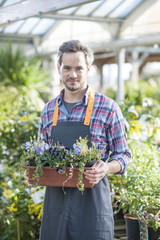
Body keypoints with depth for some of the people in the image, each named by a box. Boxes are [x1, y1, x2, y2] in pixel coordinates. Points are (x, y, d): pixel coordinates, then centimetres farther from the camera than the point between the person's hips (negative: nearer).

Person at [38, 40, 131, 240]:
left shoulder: (108, 108, -3)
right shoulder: (48, 110, 10)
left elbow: (123, 155, 1)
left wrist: (106, 168, -19)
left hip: (92, 199, -4)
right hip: (55, 199, 4)